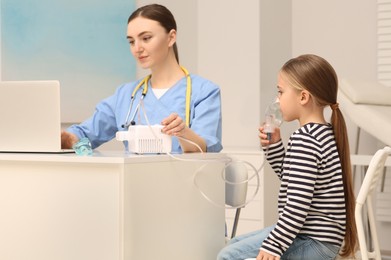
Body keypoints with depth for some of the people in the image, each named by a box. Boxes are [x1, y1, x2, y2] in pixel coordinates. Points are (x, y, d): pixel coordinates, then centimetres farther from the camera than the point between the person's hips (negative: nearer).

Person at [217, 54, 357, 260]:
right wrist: (273, 146, 11)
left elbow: (298, 205, -25)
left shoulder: (304, 139, -20)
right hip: (317, 236, 11)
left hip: (313, 242, -11)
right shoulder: (323, 133, 12)